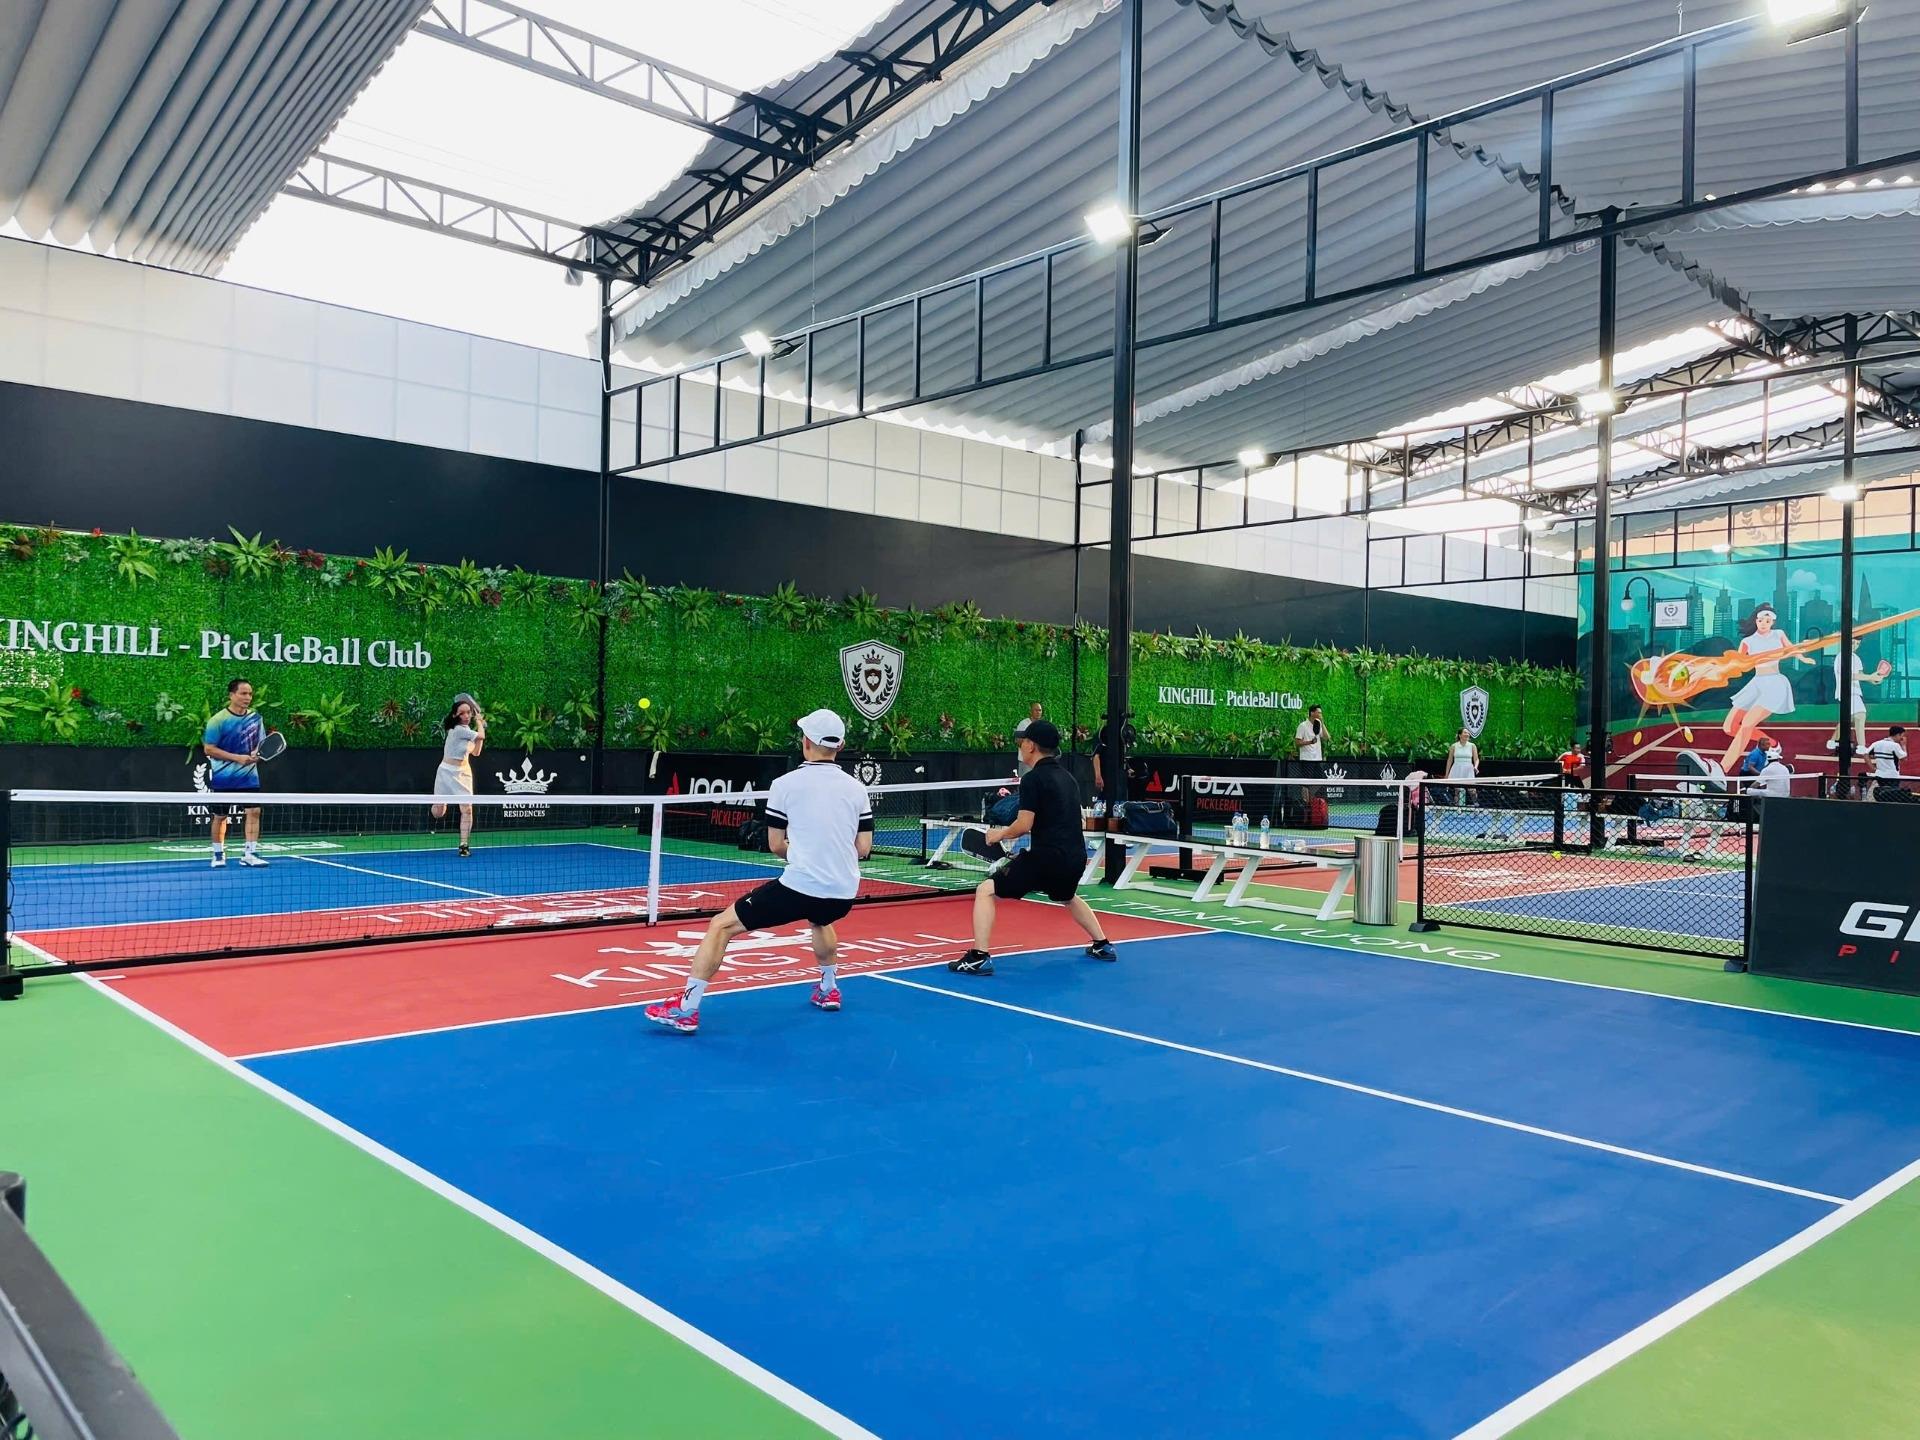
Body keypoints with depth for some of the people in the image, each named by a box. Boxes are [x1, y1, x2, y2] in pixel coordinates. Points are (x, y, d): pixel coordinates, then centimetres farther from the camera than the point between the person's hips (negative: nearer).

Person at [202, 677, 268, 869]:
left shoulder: (255, 717, 3)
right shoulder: (218, 720, -10)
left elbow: (261, 743, 13)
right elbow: (208, 749, -10)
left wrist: (257, 753, -11)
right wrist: (237, 758, -19)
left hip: (248, 776, 3)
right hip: (223, 777, -3)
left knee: (254, 811, -8)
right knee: (220, 816, 9)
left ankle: (249, 854, -3)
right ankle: (218, 854, 24)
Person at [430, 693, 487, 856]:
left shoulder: (467, 730, 6)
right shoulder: (458, 729, -19)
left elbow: (475, 752, 13)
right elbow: (481, 736, -14)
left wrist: (480, 725, 9)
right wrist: (479, 723, 5)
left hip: (463, 773, 6)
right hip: (447, 771, -6)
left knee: (467, 809, -9)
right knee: (439, 813, 5)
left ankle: (463, 846, -6)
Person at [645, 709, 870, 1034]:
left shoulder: (785, 784, -2)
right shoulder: (856, 788, 6)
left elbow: (776, 845, 3)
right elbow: (864, 848, 9)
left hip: (799, 887, -5)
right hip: (844, 894, 5)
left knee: (721, 926, 8)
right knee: (820, 920, 42)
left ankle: (686, 1009, 3)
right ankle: (828, 990, 51)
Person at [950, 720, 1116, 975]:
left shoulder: (1033, 778, -8)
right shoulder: (1067, 777, 15)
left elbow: (1024, 825, -13)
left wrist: (1000, 834, 5)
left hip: (1047, 857, -8)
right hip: (1076, 857, 8)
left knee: (986, 891, -1)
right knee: (1068, 897, 39)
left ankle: (979, 957, -11)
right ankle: (1102, 945, 43)